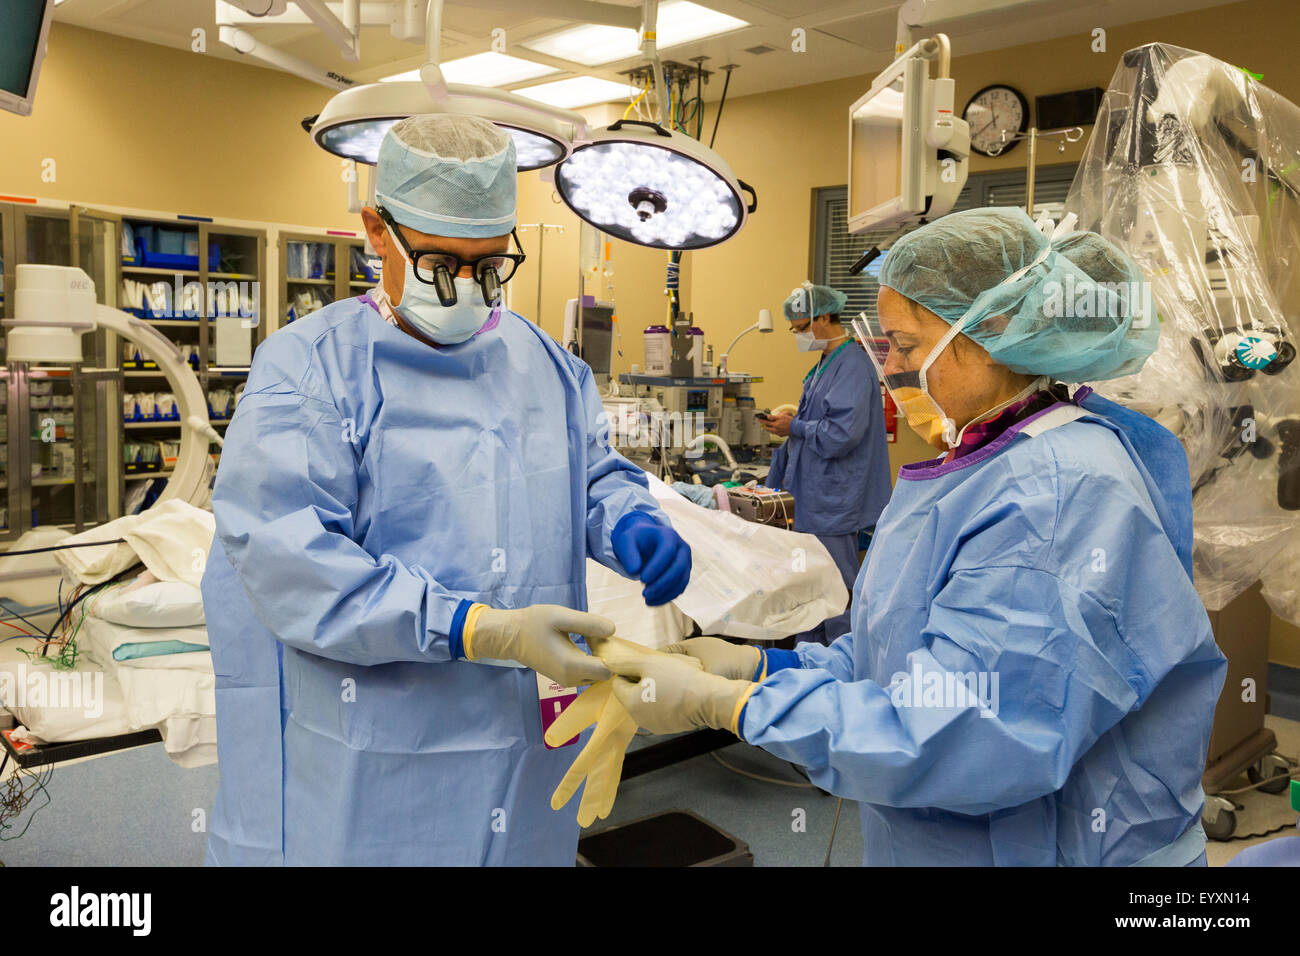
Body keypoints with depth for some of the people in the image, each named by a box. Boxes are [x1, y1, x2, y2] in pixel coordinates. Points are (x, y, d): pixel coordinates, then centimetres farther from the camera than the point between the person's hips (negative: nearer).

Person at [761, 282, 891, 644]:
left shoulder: (852, 367, -16)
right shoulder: (824, 365, 15)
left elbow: (842, 434, -24)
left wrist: (794, 428, -12)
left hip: (834, 505, -10)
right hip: (811, 499, 10)